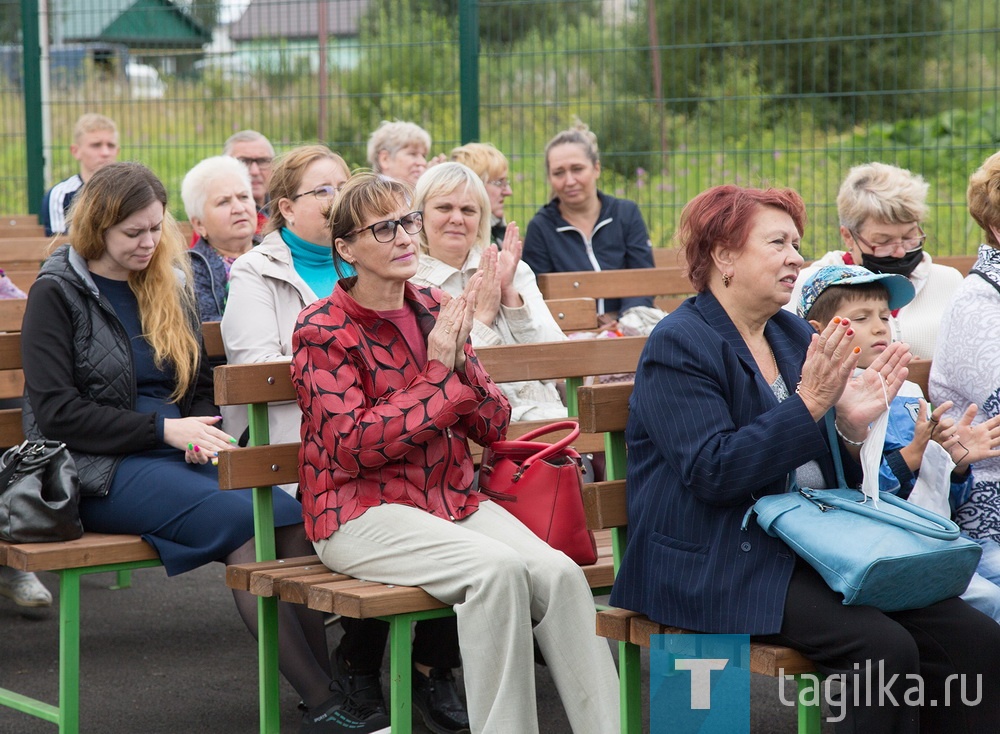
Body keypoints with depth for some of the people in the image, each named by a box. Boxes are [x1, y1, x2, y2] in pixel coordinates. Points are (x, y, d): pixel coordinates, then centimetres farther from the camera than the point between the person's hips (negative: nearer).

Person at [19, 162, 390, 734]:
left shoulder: (169, 287, 19)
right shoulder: (58, 294, 1)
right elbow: (54, 409, -8)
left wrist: (203, 437, 1)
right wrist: (164, 429, -15)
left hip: (179, 459, 5)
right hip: (100, 471, -5)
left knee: (289, 514, -25)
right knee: (245, 521, -30)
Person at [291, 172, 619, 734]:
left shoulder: (435, 311, 11)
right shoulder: (322, 329, -5)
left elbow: (493, 427, 9)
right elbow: (351, 446, -15)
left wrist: (461, 361, -9)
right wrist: (438, 374, -13)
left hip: (454, 498, 5)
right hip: (362, 512, -5)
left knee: (559, 572, -22)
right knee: (499, 568, -32)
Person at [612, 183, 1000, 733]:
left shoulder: (793, 333, 17)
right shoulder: (679, 345, -6)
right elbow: (712, 472, -19)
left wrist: (851, 428, -4)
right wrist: (809, 403, -20)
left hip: (816, 552, 8)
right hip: (720, 563, -7)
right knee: (884, 648, -29)